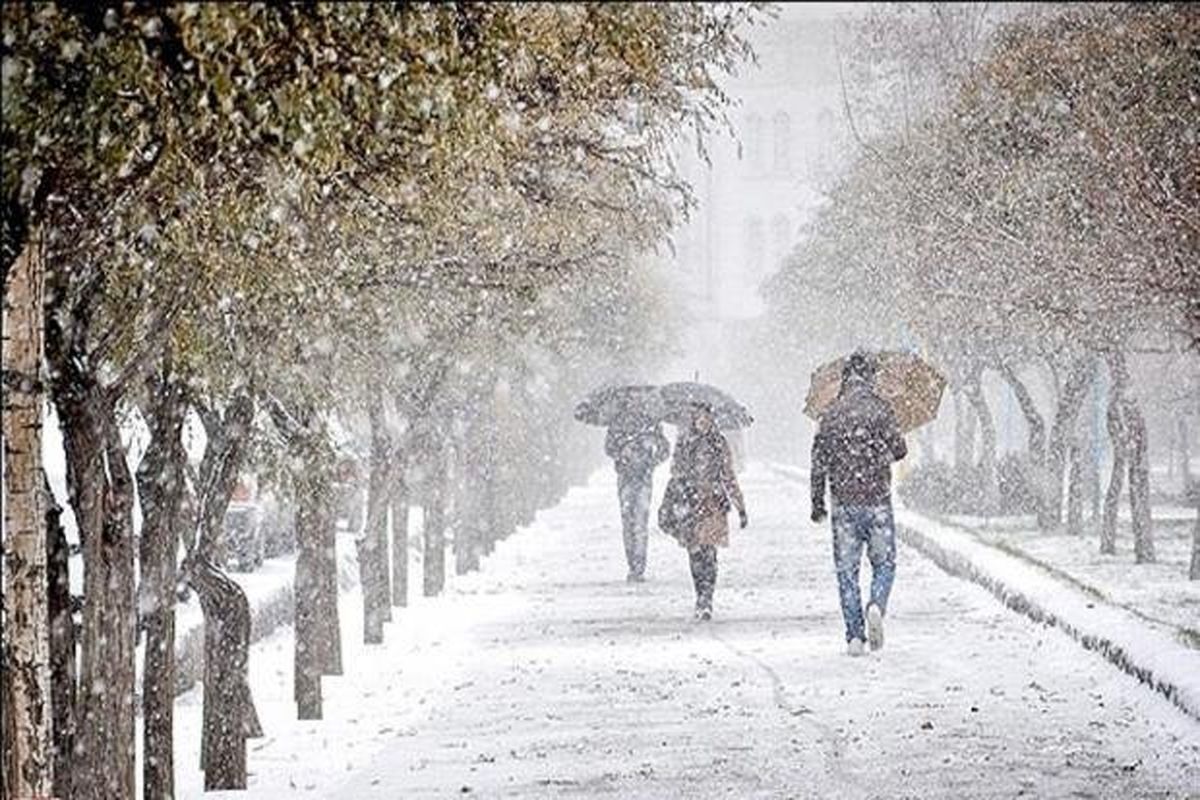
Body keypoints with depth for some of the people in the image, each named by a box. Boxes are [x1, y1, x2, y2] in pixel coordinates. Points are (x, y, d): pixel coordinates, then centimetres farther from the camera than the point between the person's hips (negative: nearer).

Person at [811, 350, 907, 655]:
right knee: (884, 564, 11)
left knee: (846, 570, 6)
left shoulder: (831, 415, 3)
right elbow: (899, 450, -5)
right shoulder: (880, 409, -5)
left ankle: (854, 636, 1)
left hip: (843, 503, 2)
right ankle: (876, 605, -17)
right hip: (877, 501, -2)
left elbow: (819, 463, 4)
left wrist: (817, 504, 13)